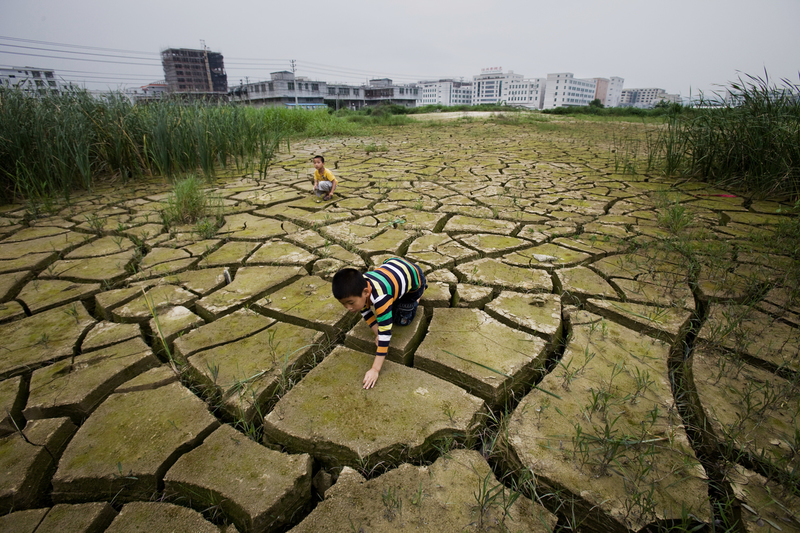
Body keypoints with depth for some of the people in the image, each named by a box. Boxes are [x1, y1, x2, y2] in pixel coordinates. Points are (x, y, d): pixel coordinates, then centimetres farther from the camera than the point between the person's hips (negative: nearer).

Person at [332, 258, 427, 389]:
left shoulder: (380, 298, -46)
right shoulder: (358, 287, -25)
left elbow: (385, 334, -43)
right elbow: (366, 312, -8)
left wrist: (375, 370, -41)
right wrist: (377, 334, -19)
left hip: (414, 274, -5)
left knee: (402, 320, 1)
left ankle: (420, 291, 20)